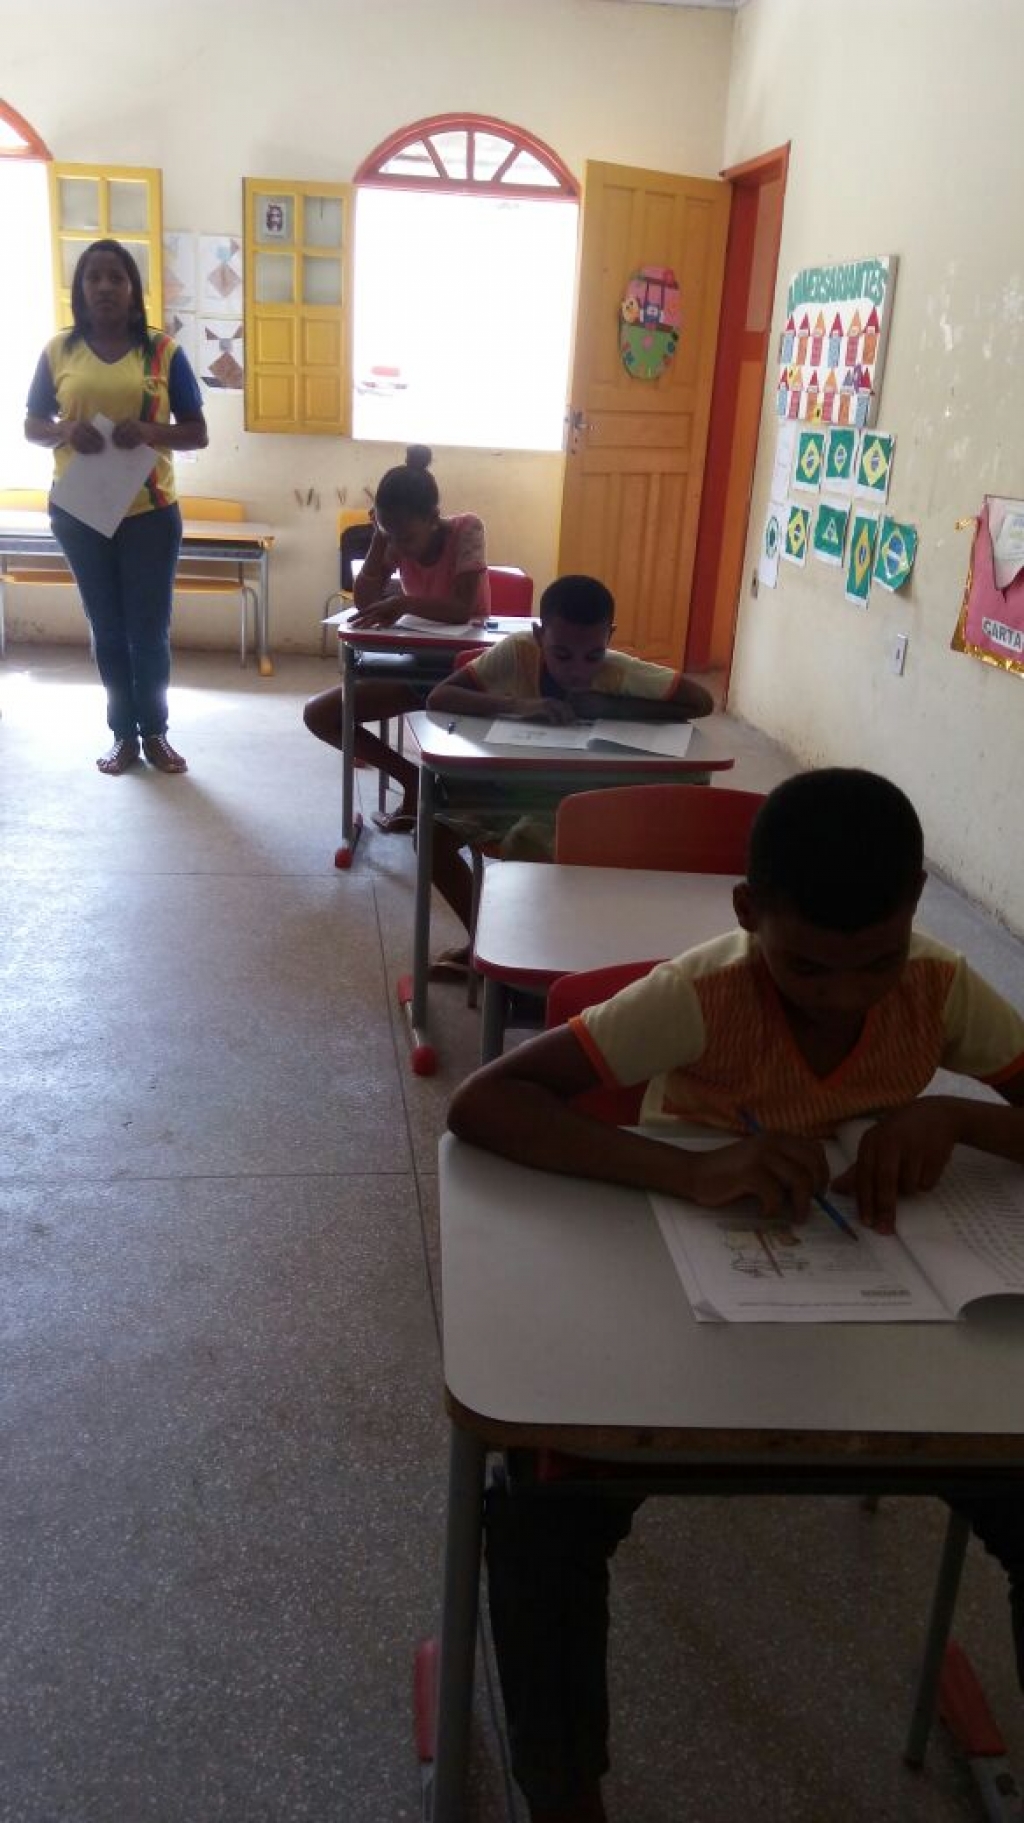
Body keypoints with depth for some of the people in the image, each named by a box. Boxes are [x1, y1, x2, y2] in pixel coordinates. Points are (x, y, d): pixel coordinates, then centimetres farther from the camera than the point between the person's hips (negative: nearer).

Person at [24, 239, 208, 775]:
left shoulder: (163, 351, -1)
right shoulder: (59, 350, 2)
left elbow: (197, 433, 0)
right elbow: (32, 426, 8)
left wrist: (150, 431, -19)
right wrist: (66, 432, -15)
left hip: (149, 512, -1)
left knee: (149, 628, 4)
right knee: (107, 627, 9)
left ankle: (155, 732, 19)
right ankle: (123, 733, 19)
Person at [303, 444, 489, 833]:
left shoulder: (466, 530, -19)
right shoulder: (396, 539, -5)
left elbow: (462, 610, -29)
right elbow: (365, 602, -12)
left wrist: (403, 602, -40)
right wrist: (380, 537, -18)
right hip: (415, 662, 6)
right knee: (318, 715, -4)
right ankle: (414, 781, 4)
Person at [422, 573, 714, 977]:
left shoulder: (620, 671, -23)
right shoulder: (517, 651, -21)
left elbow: (702, 702, -24)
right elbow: (437, 697, -25)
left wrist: (608, 706, -29)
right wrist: (514, 705, -40)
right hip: (513, 784, 3)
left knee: (524, 843, -31)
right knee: (432, 832, -14)